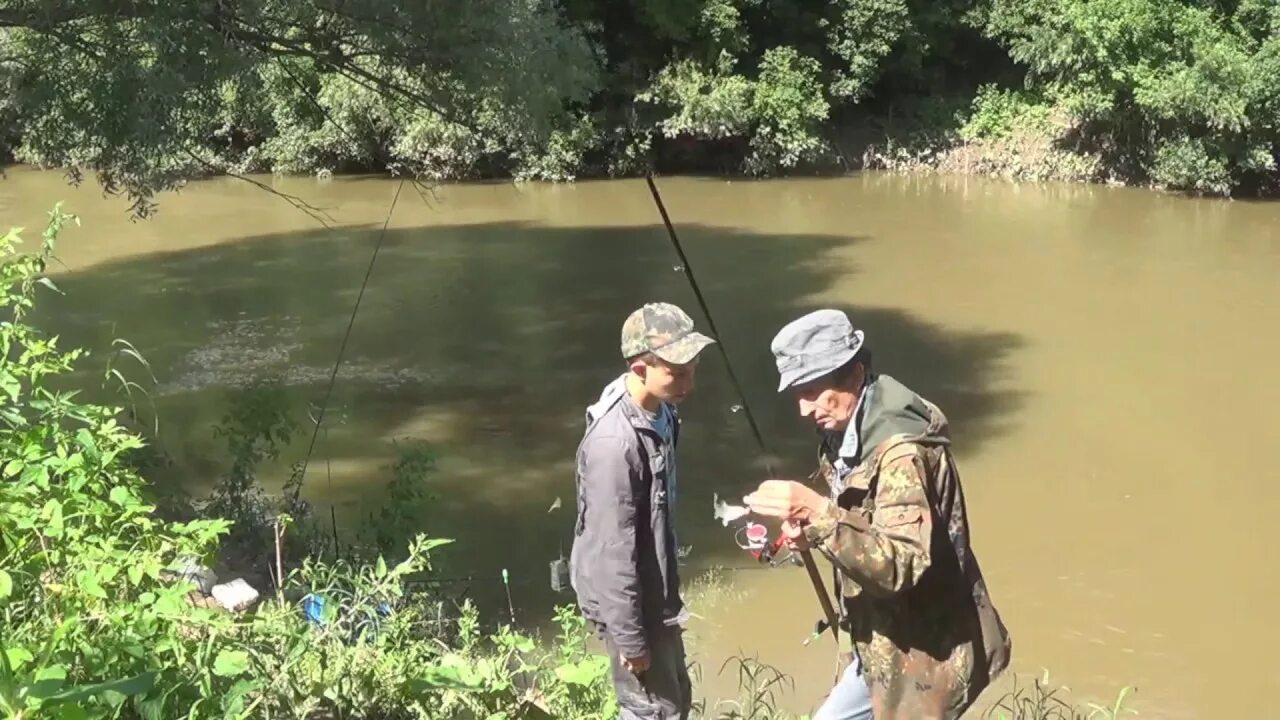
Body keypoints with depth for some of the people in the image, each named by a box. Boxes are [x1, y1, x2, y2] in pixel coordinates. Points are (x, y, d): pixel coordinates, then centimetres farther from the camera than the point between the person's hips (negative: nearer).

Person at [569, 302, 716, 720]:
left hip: (654, 590, 9)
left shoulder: (660, 411, -3)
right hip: (626, 598, -9)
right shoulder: (614, 440, -32)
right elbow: (613, 550, -27)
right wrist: (629, 638, -20)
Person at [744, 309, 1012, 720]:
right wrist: (810, 529, -5)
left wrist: (819, 514, -40)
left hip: (924, 653, -10)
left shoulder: (901, 449, -26)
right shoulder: (848, 434, 4)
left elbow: (902, 565, -34)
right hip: (886, 647, 10)